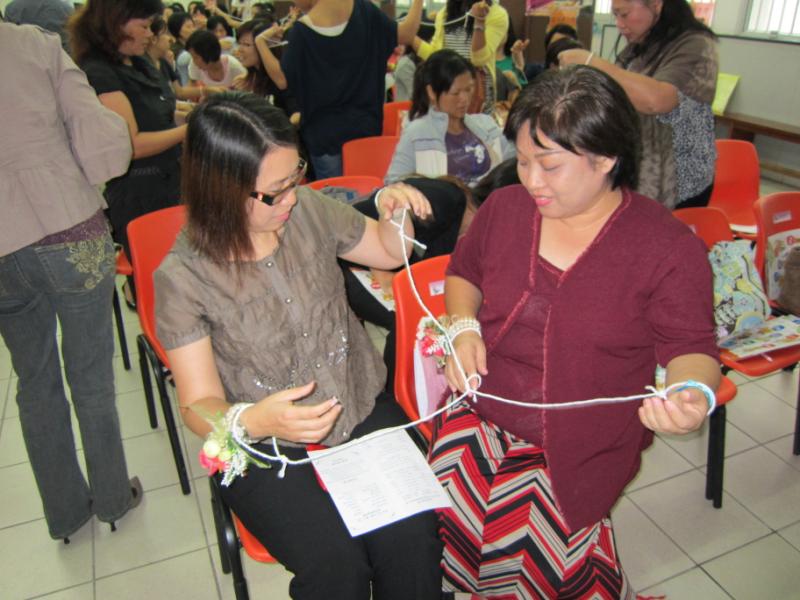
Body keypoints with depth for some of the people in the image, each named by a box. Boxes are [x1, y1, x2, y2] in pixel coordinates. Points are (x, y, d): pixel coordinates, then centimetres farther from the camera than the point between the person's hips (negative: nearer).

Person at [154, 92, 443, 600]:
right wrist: (252, 421, -32)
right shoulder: (183, 277, -14)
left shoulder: (309, 210, -4)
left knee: (412, 535, -20)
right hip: (266, 447, -2)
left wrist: (394, 211, -8)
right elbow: (200, 404, -10)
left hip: (362, 411, 3)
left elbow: (389, 252, 14)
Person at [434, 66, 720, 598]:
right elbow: (464, 271, 19)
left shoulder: (669, 246, -9)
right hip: (481, 409, 4)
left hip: (582, 445, -3)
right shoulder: (505, 207, 3)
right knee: (448, 511, -18)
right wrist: (464, 326, -1)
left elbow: (692, 347, -2)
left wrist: (692, 394, -25)